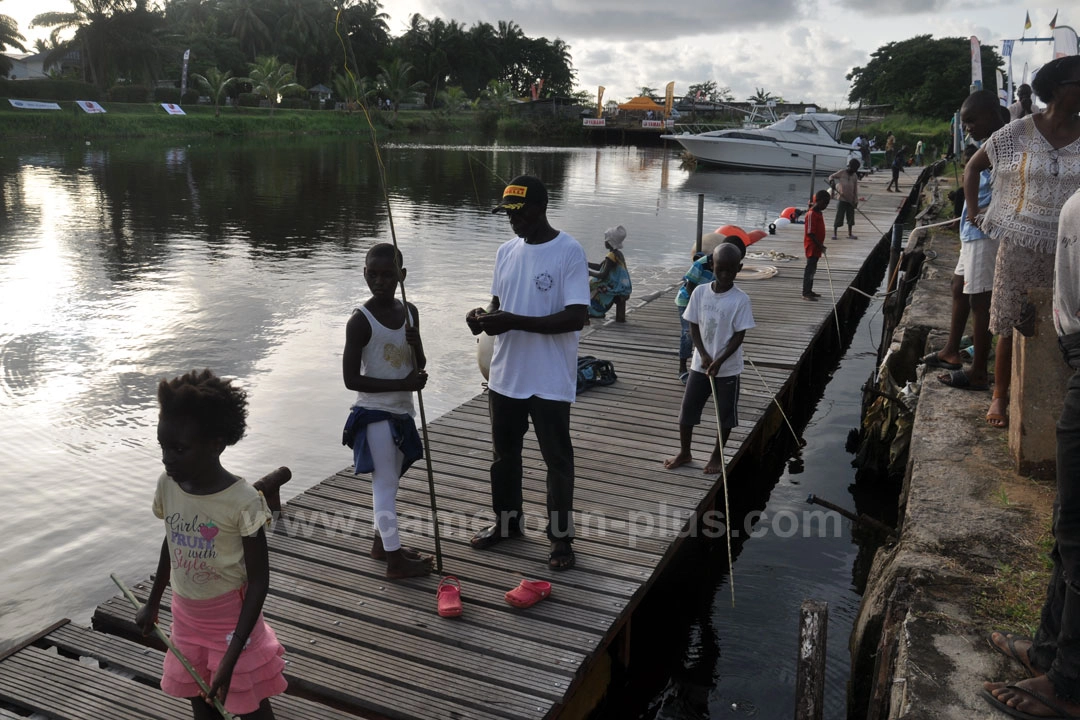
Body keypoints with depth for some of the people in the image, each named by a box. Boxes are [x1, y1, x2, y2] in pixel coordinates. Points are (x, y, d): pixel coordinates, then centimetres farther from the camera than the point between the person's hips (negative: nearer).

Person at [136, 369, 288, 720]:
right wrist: (153, 604, 22)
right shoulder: (167, 485, -10)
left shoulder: (243, 502, -26)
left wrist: (231, 657, -22)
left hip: (231, 617, -5)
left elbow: (259, 581, -20)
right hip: (186, 615, 5)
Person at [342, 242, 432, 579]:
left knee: (389, 481, 18)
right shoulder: (360, 321, -17)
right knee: (385, 482, -1)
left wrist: (415, 345, -14)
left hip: (401, 411, 7)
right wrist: (403, 384, -23)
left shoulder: (410, 312, 3)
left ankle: (382, 542, 34)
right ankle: (395, 559, 7)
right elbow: (351, 378, -19)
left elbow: (420, 366, 9)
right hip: (374, 413, -7)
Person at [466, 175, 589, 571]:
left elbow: (576, 317, -21)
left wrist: (513, 322, -26)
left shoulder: (569, 252, -15)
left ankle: (561, 536, 23)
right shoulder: (506, 251, 6)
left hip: (550, 381, -6)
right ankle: (506, 521, 38)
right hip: (505, 375, 7)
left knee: (557, 458, 8)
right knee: (504, 453, 19)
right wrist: (485, 314, -8)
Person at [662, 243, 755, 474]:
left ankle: (717, 456, 27)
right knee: (687, 409, 9)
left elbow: (739, 335, -12)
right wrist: (703, 355, -12)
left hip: (728, 368, -3)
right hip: (700, 364, 3)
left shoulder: (740, 300, -13)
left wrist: (719, 361, -20)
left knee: (725, 414, 9)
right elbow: (694, 326, 1)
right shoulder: (700, 292, -4)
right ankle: (684, 452, 27)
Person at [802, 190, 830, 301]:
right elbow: (810, 233, -22)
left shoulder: (819, 213, 12)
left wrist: (820, 245, 17)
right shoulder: (811, 214, -18)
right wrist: (820, 245, -22)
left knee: (812, 268, 14)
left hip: (816, 247, 10)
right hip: (812, 247, -10)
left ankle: (809, 291, 23)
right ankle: (806, 293, -4)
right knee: (810, 268, -7)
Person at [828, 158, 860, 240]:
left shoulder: (855, 176, 8)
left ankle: (849, 234, 19)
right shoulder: (841, 172, -4)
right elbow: (831, 176, 4)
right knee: (839, 216, -4)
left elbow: (855, 189, 10)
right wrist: (832, 181, -19)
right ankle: (834, 233, 6)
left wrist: (856, 200, 5)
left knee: (851, 217, 9)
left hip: (850, 200, 5)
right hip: (842, 199, -5)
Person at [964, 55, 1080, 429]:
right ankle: (999, 398, 20)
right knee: (1009, 327, 6)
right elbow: (973, 165, 10)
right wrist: (972, 209, 6)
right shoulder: (1017, 133, -3)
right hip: (1019, 244, -1)